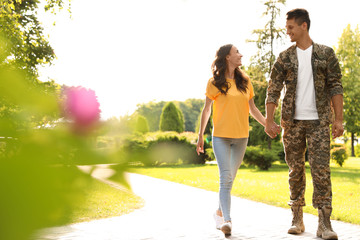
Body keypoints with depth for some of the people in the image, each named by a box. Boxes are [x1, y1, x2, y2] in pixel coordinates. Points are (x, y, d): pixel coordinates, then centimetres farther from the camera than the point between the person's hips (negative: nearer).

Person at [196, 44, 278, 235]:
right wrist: (200, 135, 3)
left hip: (241, 137, 4)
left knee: (229, 178, 11)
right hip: (220, 136, -4)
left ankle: (219, 213, 27)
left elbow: (252, 108, 16)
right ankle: (227, 220, -16)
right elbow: (206, 110, 4)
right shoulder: (215, 82, 0)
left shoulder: (244, 81, 11)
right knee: (226, 177, -14)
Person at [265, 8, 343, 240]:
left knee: (321, 169, -7)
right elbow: (273, 90, 5)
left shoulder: (326, 54, 5)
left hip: (318, 121, -2)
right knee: (295, 170, 6)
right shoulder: (285, 58, 8)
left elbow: (335, 87, 3)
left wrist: (339, 119, -5)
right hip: (293, 122, 2)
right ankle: (297, 219, 17)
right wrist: (269, 120, -5)